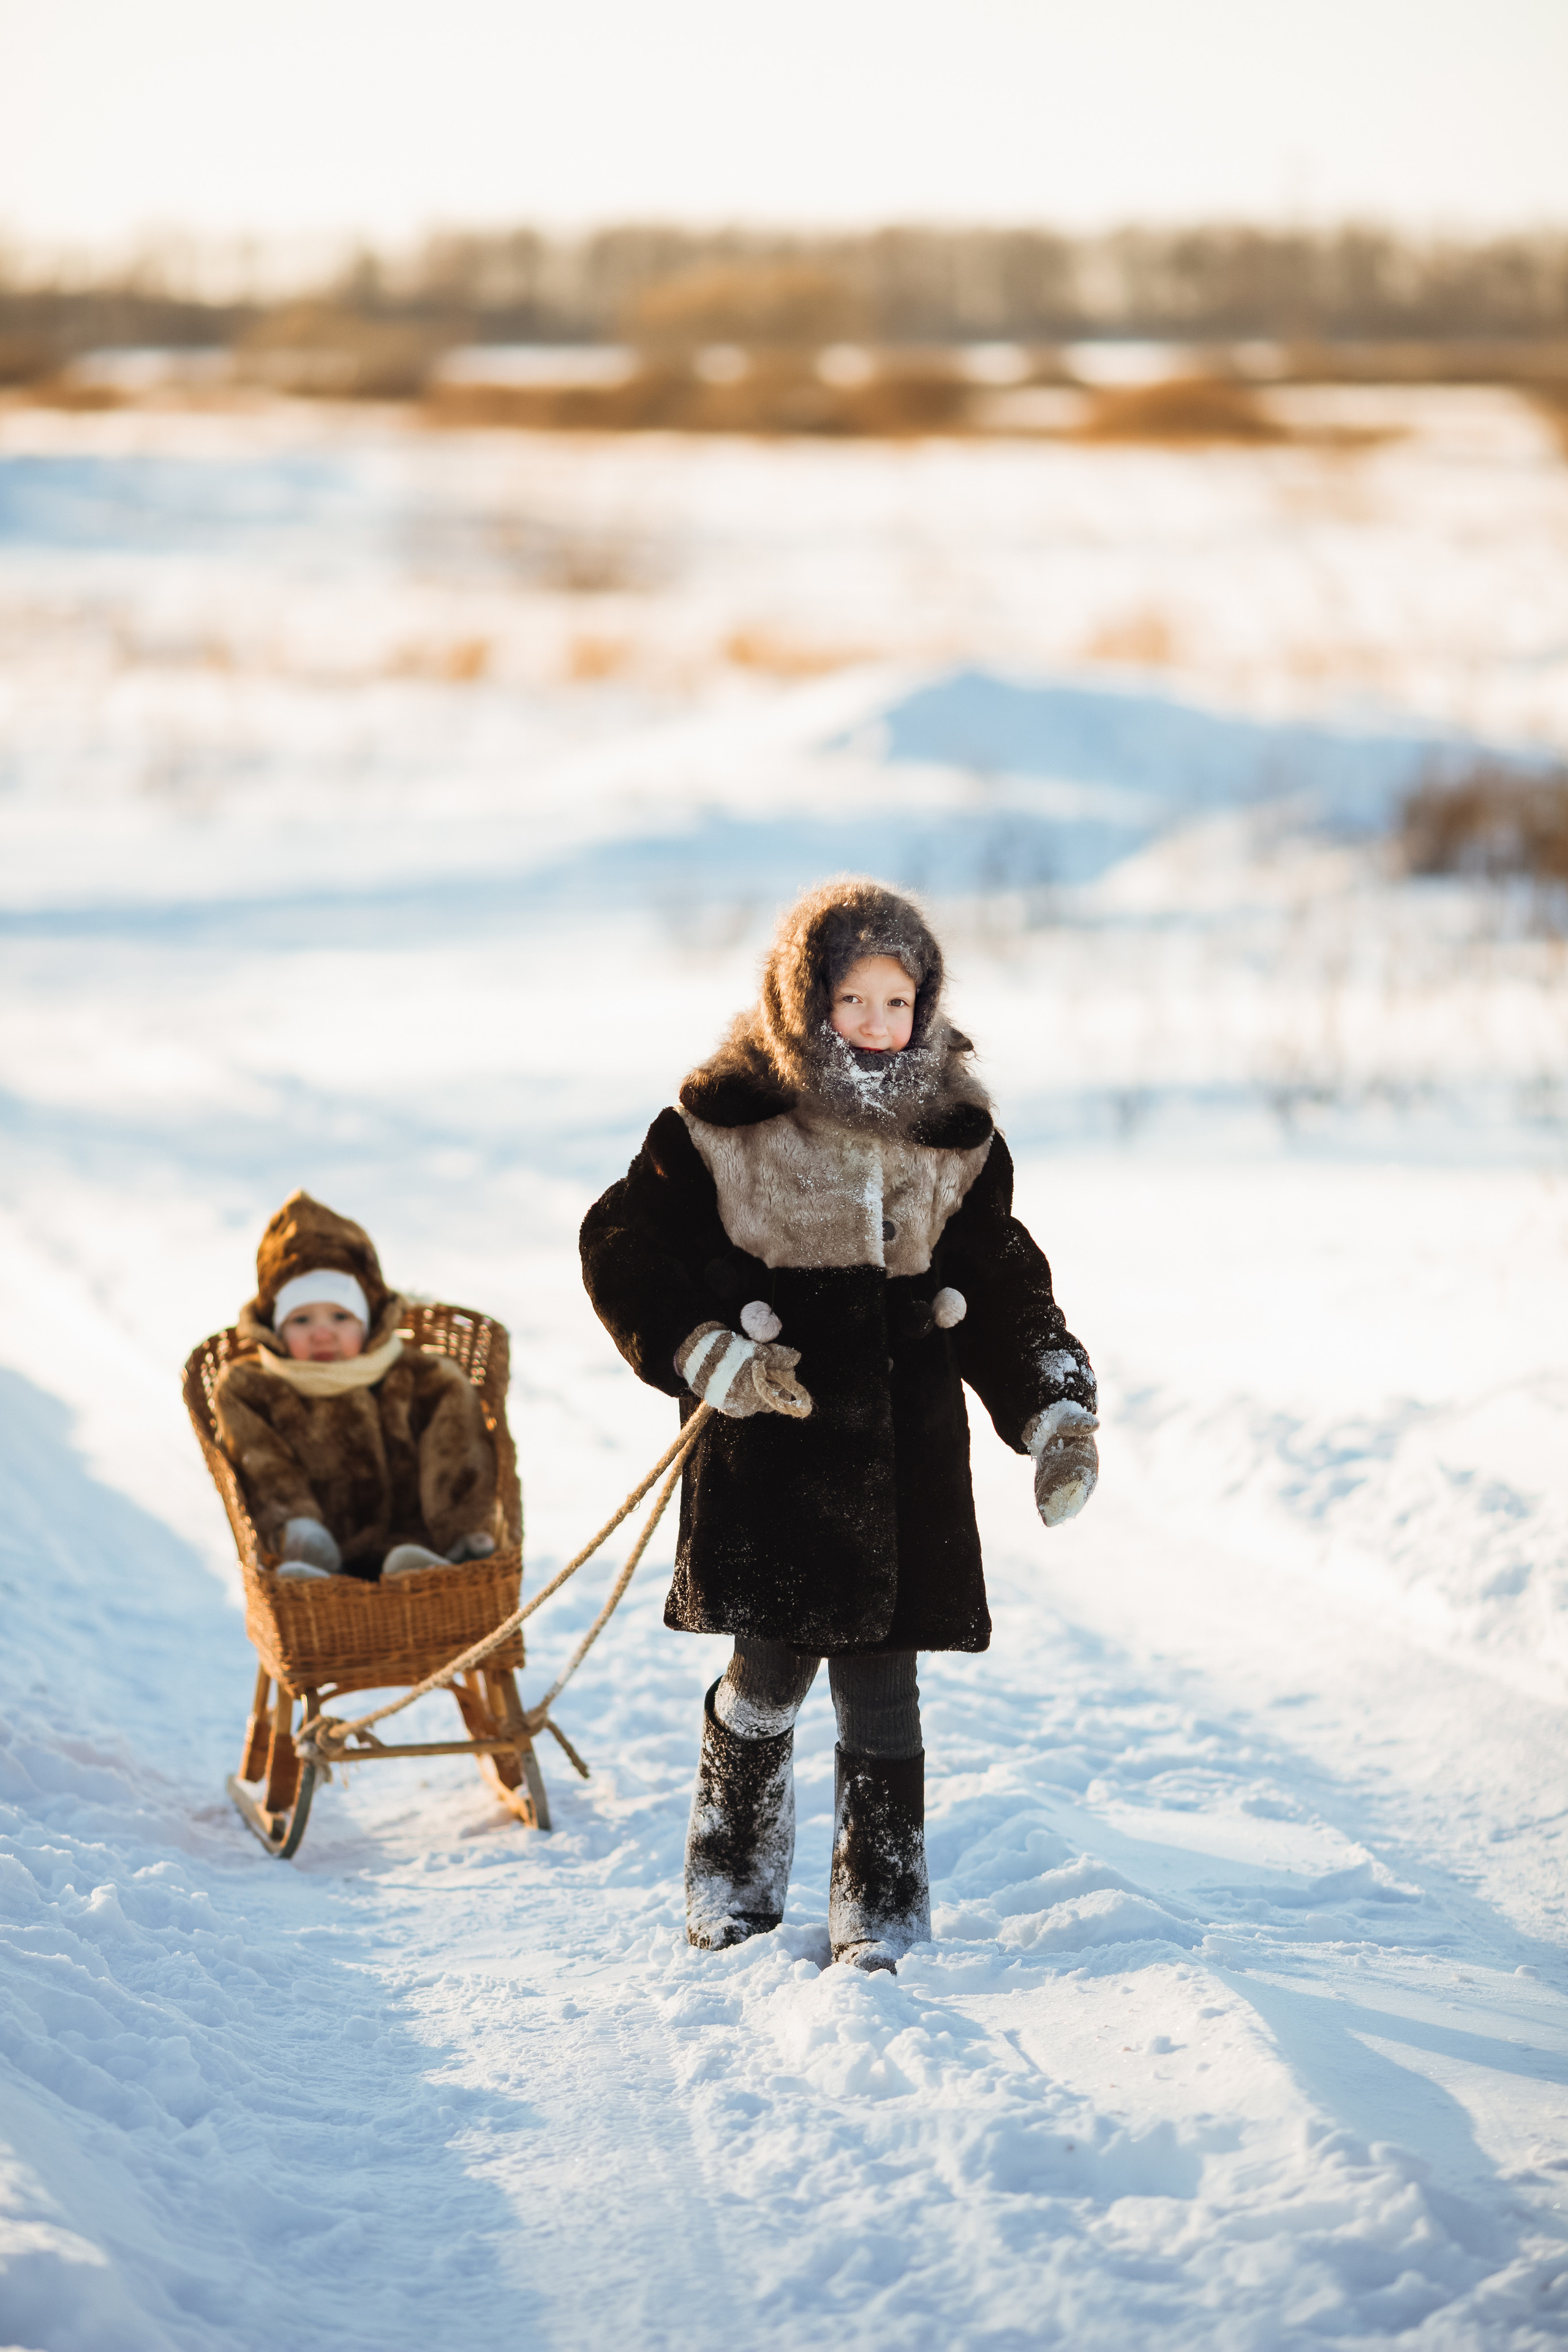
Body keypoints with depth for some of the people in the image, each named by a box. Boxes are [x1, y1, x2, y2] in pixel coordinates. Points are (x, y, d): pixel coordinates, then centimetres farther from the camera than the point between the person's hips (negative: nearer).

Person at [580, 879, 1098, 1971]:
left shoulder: (954, 1133, 6)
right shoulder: (728, 1120, -6)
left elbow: (1003, 1286, 14)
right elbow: (624, 1248, 0)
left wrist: (1057, 1411, 3)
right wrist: (705, 1352, -13)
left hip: (907, 1451, 2)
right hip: (771, 1449, -2)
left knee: (882, 1689, 1)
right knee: (771, 1678, 3)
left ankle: (883, 1911, 13)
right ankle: (735, 1883, 27)